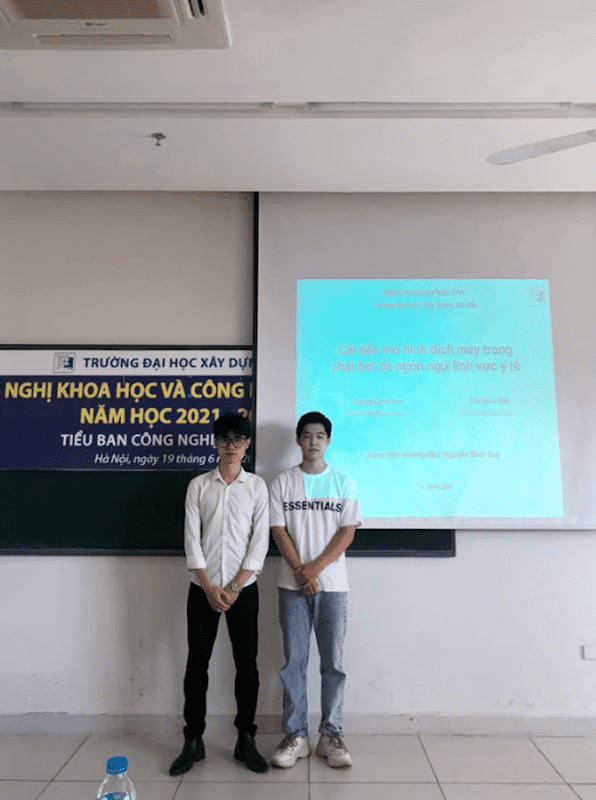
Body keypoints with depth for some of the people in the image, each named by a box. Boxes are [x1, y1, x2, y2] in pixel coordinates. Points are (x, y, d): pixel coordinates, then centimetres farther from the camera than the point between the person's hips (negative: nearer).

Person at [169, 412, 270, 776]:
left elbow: (260, 541, -3)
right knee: (197, 665, 7)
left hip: (244, 588, 0)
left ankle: (246, 741, 22)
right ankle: (193, 742, 23)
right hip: (203, 588, 1)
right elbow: (192, 539, -1)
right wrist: (209, 587, -8)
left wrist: (235, 587, -10)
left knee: (247, 664, 6)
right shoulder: (198, 485, 3)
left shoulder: (257, 486, 1)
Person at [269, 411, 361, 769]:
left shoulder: (344, 483, 2)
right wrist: (300, 571, -11)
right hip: (293, 585, 0)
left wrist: (315, 567, -12)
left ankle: (331, 735, 21)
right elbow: (279, 531, -1)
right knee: (294, 660, 6)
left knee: (333, 661, 6)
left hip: (333, 584, 0)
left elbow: (347, 532, -3)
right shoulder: (282, 483, 3)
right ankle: (296, 736, 20)